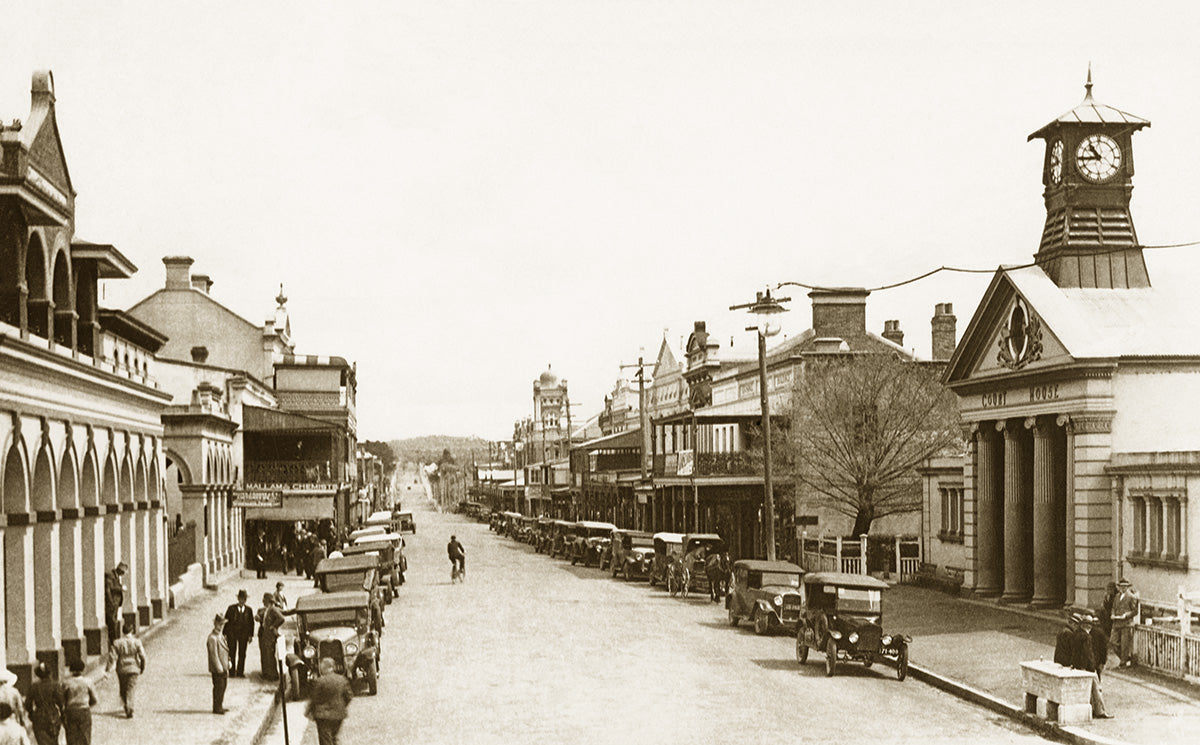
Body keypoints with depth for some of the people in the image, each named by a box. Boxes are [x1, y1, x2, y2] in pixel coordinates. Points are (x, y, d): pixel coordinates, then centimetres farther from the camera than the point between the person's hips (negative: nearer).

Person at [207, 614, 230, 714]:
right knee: (218, 687, -4)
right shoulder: (212, 637, -17)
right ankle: (217, 708, 4)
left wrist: (226, 666, 19)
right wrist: (219, 668, -21)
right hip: (217, 668, -9)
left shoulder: (221, 635, 14)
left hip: (223, 667, 9)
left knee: (223, 686, 15)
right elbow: (213, 653, -20)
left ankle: (220, 706, 24)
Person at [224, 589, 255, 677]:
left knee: (242, 654, 3)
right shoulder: (231, 608, 0)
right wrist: (225, 634, -5)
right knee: (232, 653, -1)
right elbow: (226, 621, 0)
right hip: (232, 633, -2)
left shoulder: (249, 610, 5)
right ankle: (232, 672, 4)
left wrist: (251, 635, 2)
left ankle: (240, 672, 9)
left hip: (244, 634, 2)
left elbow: (251, 623, 8)